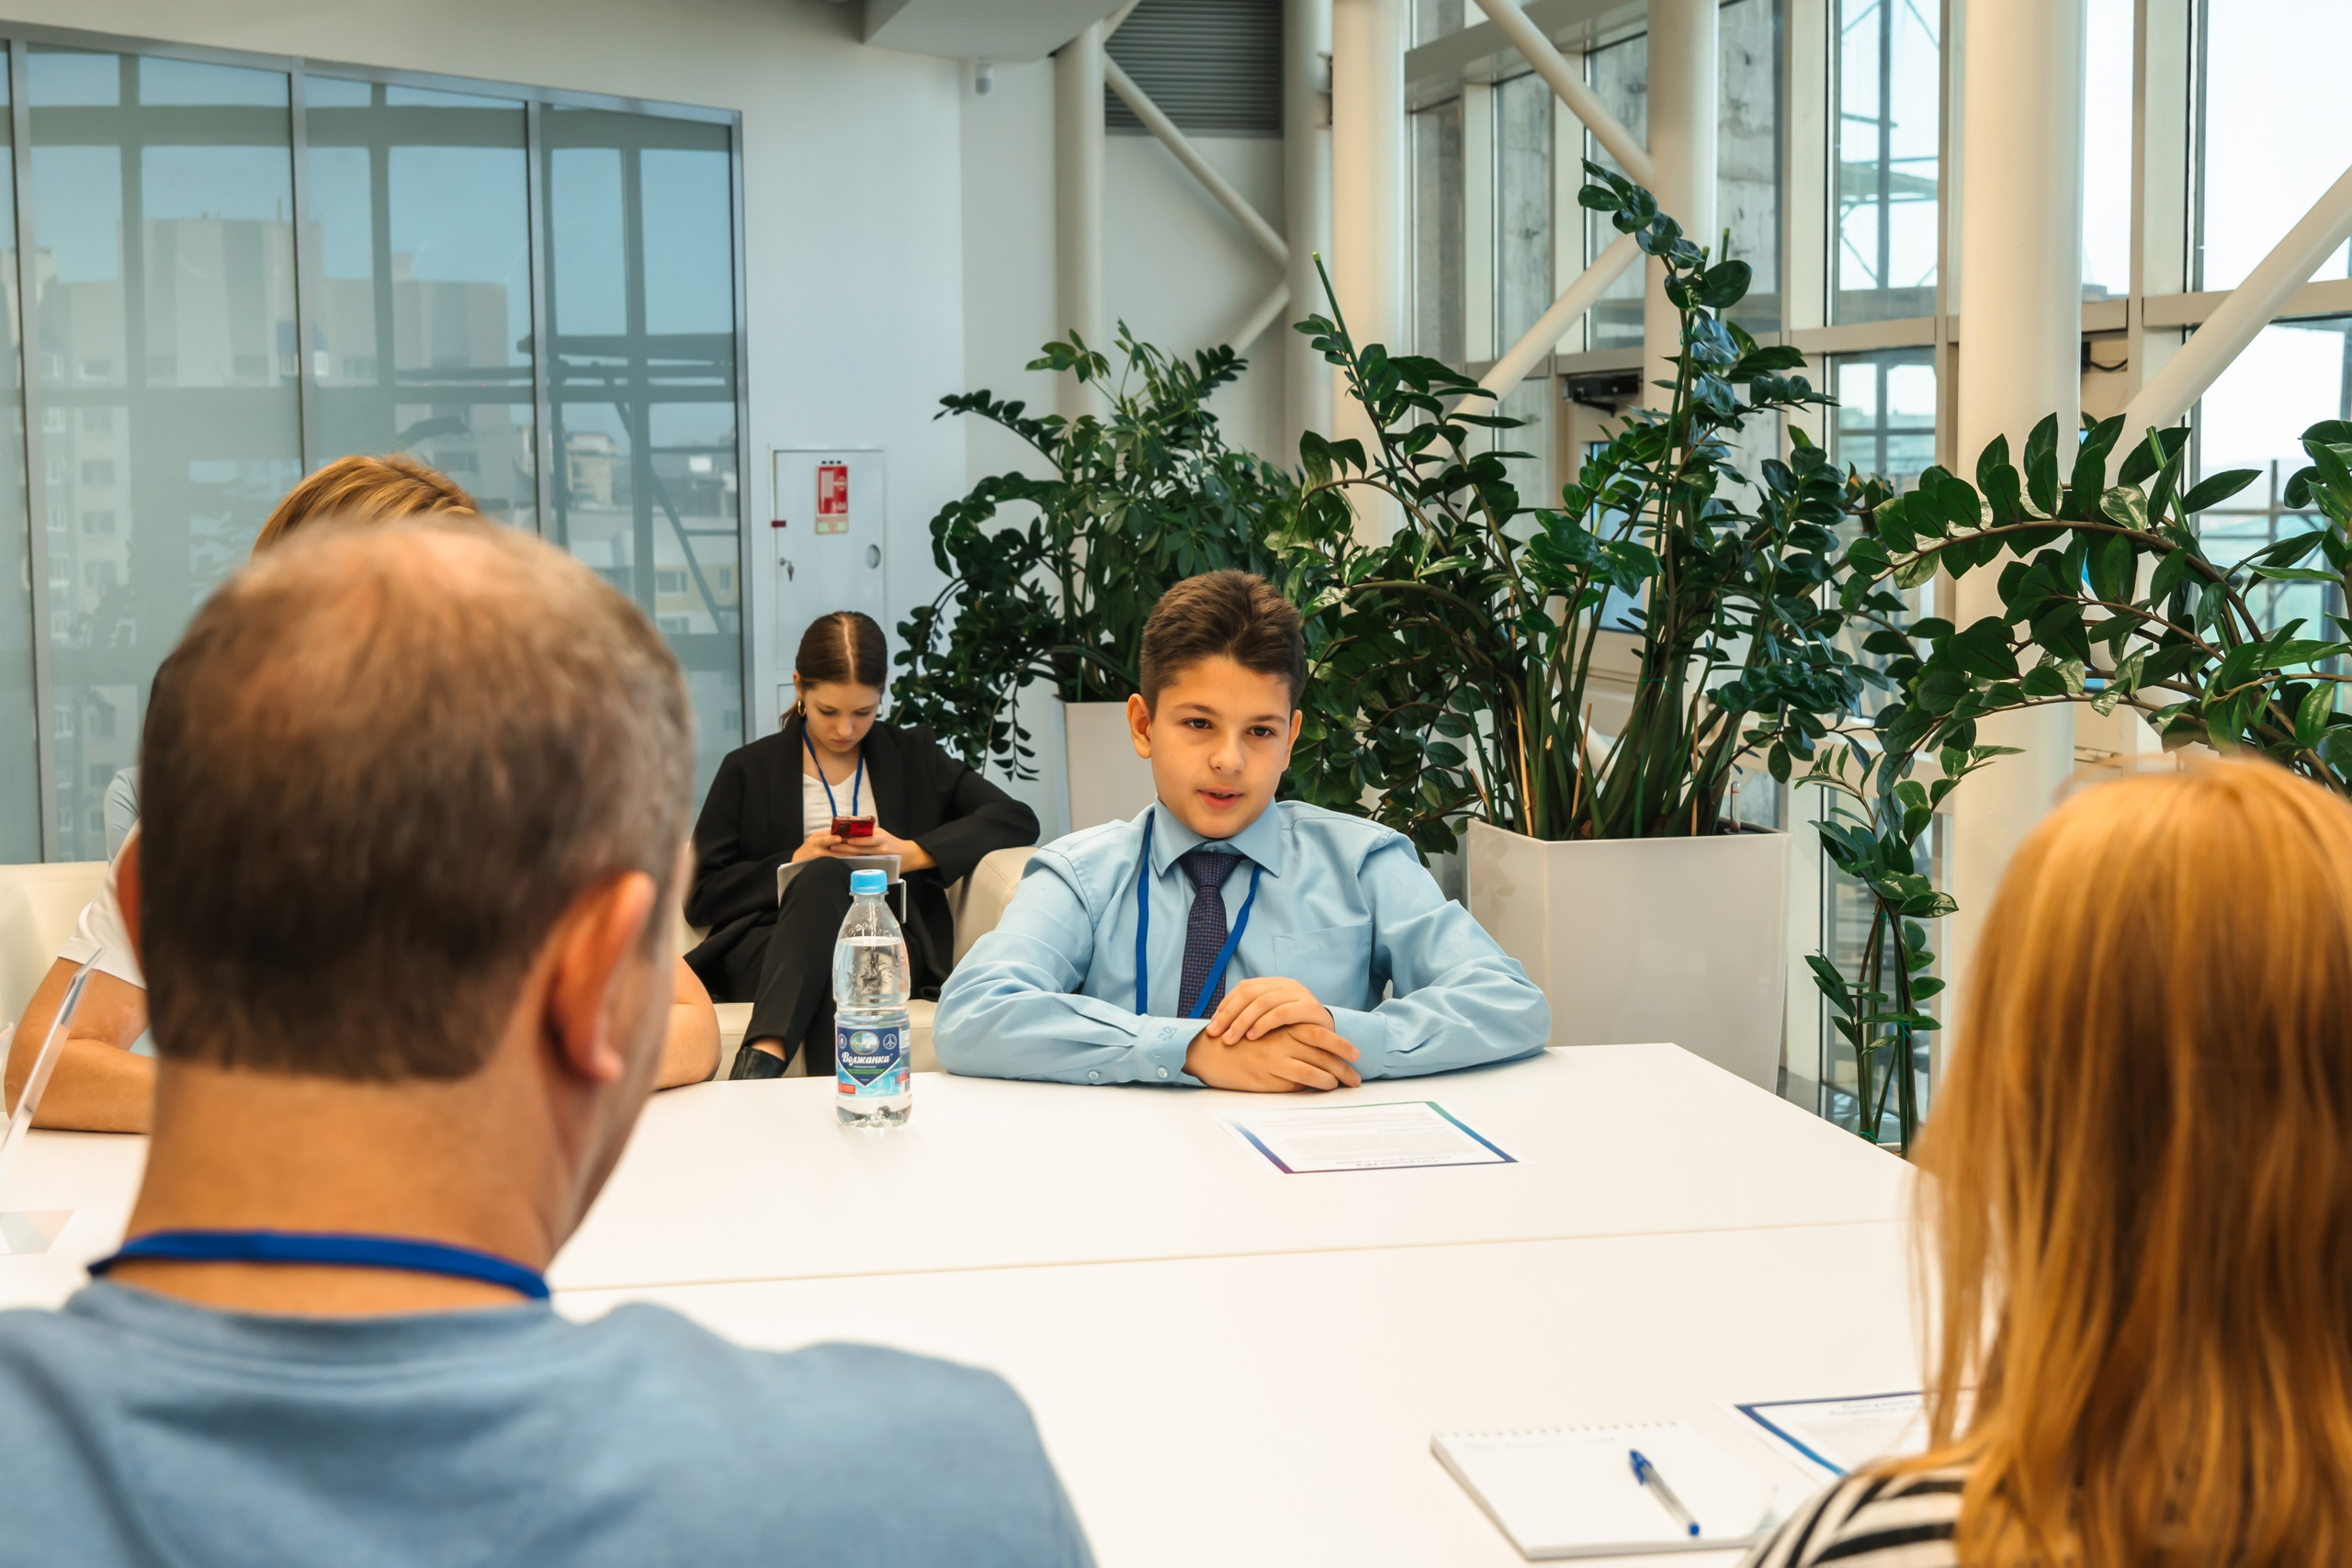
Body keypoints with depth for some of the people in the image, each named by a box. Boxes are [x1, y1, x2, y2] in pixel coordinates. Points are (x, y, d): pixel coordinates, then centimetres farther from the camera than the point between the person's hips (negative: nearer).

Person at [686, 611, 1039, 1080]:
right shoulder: (749, 770, 17)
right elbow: (699, 897, 10)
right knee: (827, 874, -35)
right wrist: (793, 865, -5)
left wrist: (912, 853, -3)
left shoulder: (913, 757, 21)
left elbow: (1018, 820, 9)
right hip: (769, 945, 0)